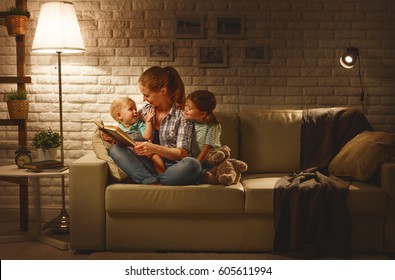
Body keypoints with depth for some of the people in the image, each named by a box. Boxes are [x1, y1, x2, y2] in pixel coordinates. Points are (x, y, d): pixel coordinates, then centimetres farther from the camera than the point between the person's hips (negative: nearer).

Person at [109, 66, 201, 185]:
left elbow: (182, 153, -10)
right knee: (115, 149, -18)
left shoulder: (182, 114, -5)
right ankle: (153, 182, -33)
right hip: (149, 165, 5)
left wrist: (155, 149, -25)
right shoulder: (146, 110, 11)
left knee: (192, 164, -37)